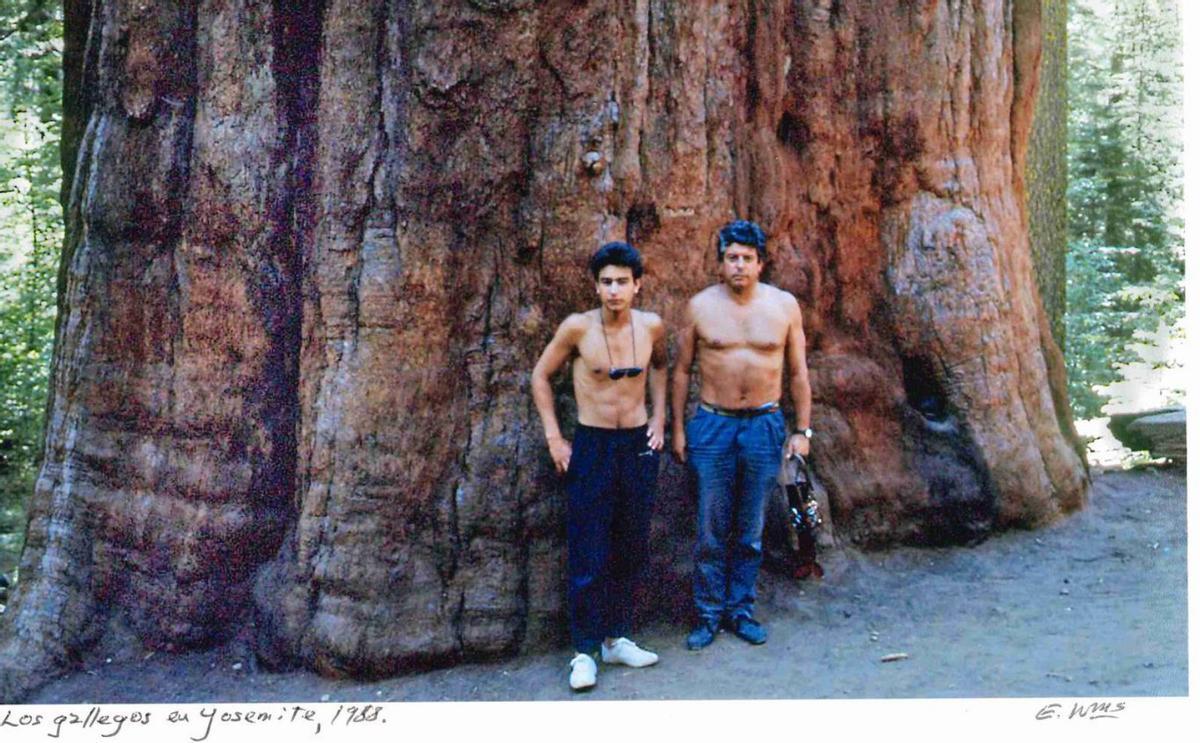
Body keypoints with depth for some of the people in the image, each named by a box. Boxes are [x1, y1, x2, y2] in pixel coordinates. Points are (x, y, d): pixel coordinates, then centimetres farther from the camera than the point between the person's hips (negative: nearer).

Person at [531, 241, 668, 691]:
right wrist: (554, 439, -4)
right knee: (588, 557, -1)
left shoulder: (652, 327, -3)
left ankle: (616, 638, 26)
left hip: (639, 446, 4)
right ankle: (584, 651, 11)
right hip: (592, 447, -3)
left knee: (632, 550, 11)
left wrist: (658, 420, 10)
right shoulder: (578, 328, -12)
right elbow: (541, 376, 0)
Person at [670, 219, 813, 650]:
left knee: (751, 529, 9)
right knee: (712, 529, 3)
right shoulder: (701, 306, -1)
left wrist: (802, 430, 4)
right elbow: (682, 371, 6)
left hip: (765, 426, 1)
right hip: (712, 425, -1)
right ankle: (708, 614, 16)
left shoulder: (784, 306, 1)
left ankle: (741, 609, 23)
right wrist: (678, 429, 3)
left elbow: (798, 373, 7)